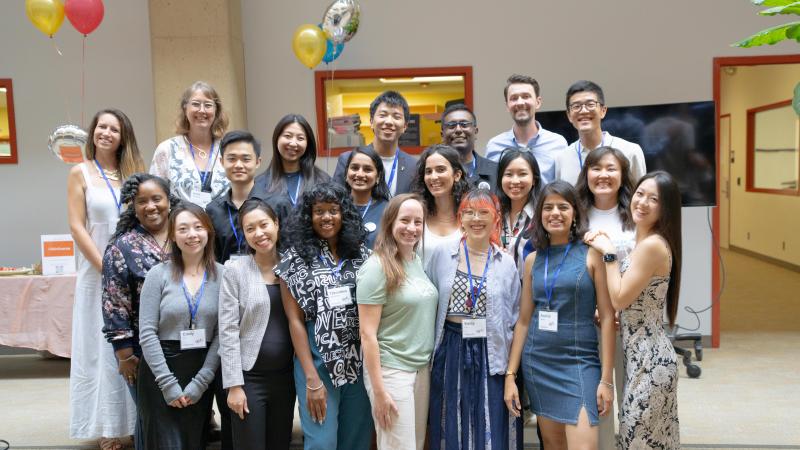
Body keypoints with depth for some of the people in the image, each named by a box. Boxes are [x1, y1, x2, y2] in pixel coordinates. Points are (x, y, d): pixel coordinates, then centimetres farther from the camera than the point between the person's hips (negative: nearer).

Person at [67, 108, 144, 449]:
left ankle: (141, 421, 18)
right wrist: (107, 268, -12)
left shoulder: (134, 171, 9)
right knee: (103, 349, 3)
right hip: (99, 272, -2)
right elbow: (76, 227, -5)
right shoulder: (80, 173, 1)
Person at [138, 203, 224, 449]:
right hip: (160, 372, -1)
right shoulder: (158, 274, -4)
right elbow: (147, 333, -8)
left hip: (203, 371, 2)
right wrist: (168, 383, -13)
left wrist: (201, 381, -10)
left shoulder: (222, 275, -2)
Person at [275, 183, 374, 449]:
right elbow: (295, 320, -5)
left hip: (360, 364, 3)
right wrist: (312, 378, -11)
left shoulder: (361, 254, 6)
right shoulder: (295, 259, -2)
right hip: (318, 363, -3)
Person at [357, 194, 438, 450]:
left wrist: (427, 365, 10)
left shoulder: (418, 262, 8)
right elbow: (368, 334, -16)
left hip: (423, 368, 7)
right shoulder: (377, 267, -14)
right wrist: (379, 391, -17)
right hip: (391, 371, -7)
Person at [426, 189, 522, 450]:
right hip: (451, 352, 0)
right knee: (452, 428, 9)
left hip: (491, 356, 0)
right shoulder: (443, 255, 1)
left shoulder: (506, 263, 2)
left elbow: (514, 318, 7)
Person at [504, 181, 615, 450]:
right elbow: (524, 321, 10)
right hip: (537, 363, 4)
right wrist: (510, 375, 5)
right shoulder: (533, 260, 8)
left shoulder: (592, 255, -2)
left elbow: (607, 317, -5)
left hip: (579, 362, -3)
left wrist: (606, 378, -9)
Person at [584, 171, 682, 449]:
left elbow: (620, 299, -17)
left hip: (648, 356, -10)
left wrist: (609, 253, -11)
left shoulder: (653, 245, -20)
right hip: (643, 353, 10)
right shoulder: (643, 242, 11)